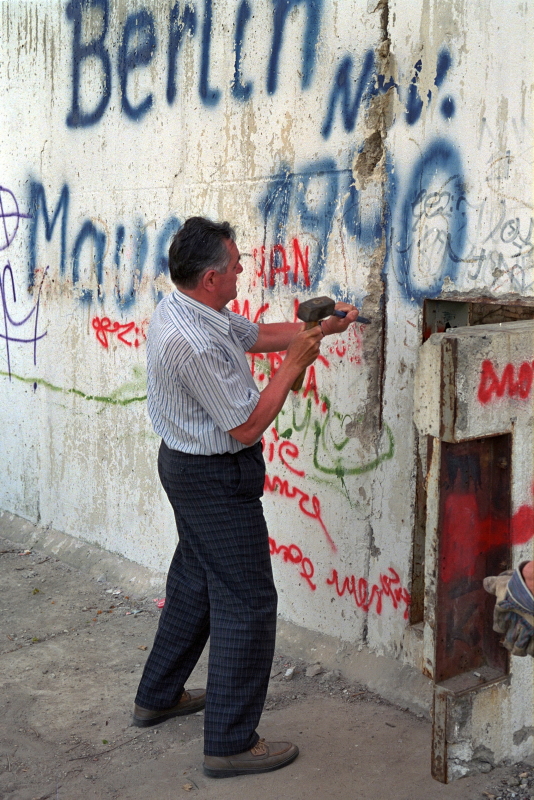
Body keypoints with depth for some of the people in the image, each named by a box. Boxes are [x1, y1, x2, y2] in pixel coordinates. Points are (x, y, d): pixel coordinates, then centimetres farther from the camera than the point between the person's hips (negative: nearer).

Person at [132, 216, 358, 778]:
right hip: (217, 478, -11)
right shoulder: (195, 343, -29)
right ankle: (230, 743, 7)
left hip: (183, 461, 11)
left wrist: (318, 330, 5)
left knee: (194, 582, 23)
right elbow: (247, 426, -23)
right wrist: (295, 363, -16)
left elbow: (258, 334, 14)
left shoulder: (181, 309, 2)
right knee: (247, 603, -2)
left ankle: (157, 696, 38)